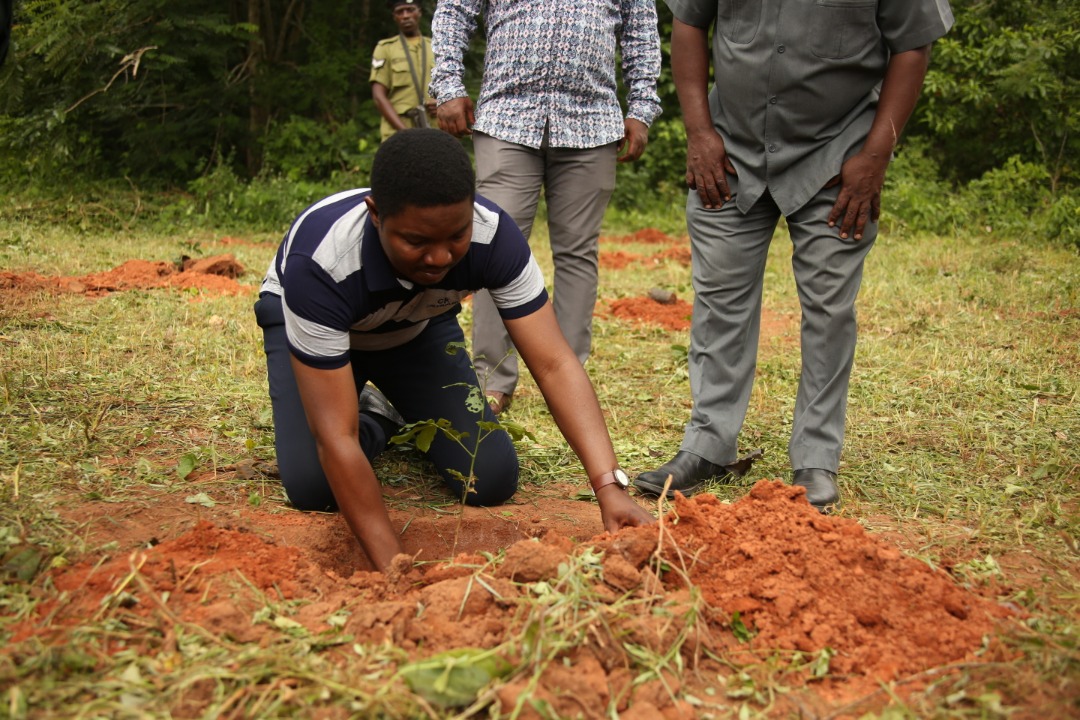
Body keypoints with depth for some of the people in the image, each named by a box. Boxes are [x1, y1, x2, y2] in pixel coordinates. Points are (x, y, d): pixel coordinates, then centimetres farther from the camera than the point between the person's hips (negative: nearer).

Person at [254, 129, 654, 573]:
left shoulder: (493, 236, -34)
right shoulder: (319, 263, -43)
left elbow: (554, 364, -34)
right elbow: (334, 436, -42)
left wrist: (610, 486, -47)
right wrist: (393, 569, -45)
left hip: (418, 323, 3)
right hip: (309, 319, -2)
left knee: (492, 481, -10)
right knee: (313, 488, -22)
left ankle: (402, 409, 18)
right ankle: (377, 419, 10)